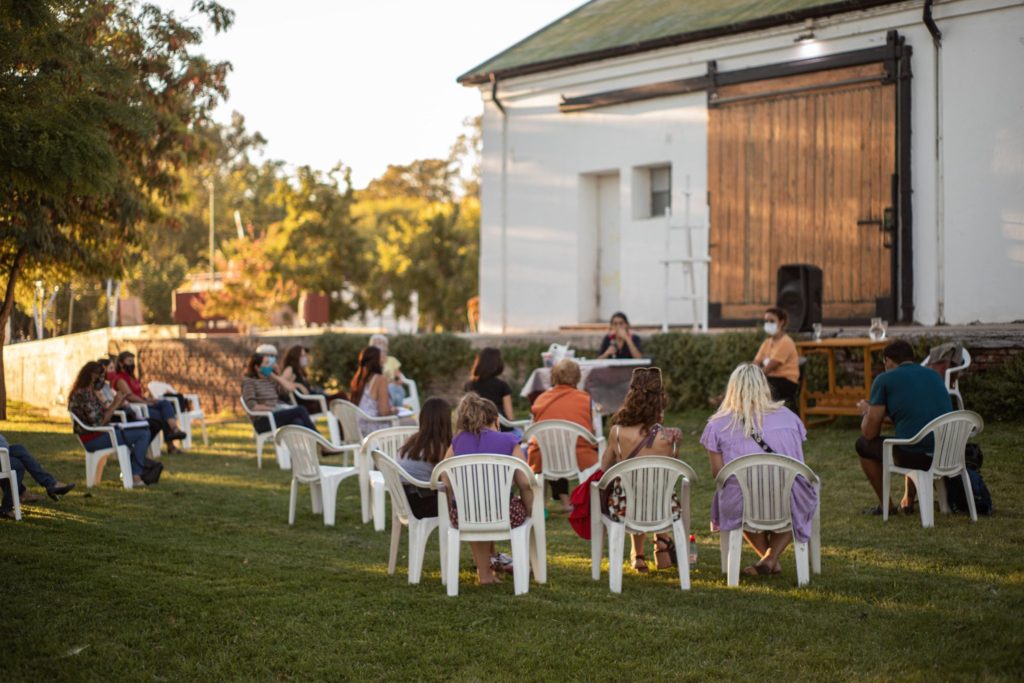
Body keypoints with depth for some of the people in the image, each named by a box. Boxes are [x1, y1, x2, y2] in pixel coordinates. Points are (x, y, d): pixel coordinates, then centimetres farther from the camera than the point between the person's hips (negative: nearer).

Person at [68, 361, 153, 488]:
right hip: (93, 438, -10)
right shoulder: (84, 395, -18)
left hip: (97, 434, 10)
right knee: (143, 434, -15)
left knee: (145, 431, 11)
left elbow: (103, 413, 12)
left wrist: (117, 403, 0)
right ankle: (135, 477, -12)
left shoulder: (90, 392, 13)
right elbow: (99, 422, -22)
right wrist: (115, 404, -14)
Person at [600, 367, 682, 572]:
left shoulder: (617, 432, -15)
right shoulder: (666, 437, -17)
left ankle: (638, 554, 41)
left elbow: (605, 468, 0)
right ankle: (662, 542, 36)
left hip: (623, 509, 1)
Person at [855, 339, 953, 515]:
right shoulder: (934, 374, 19)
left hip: (915, 457, -6)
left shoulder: (884, 379, 2)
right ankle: (908, 501, 36)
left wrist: (865, 412, 24)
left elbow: (870, 433, 3)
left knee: (863, 444, 20)